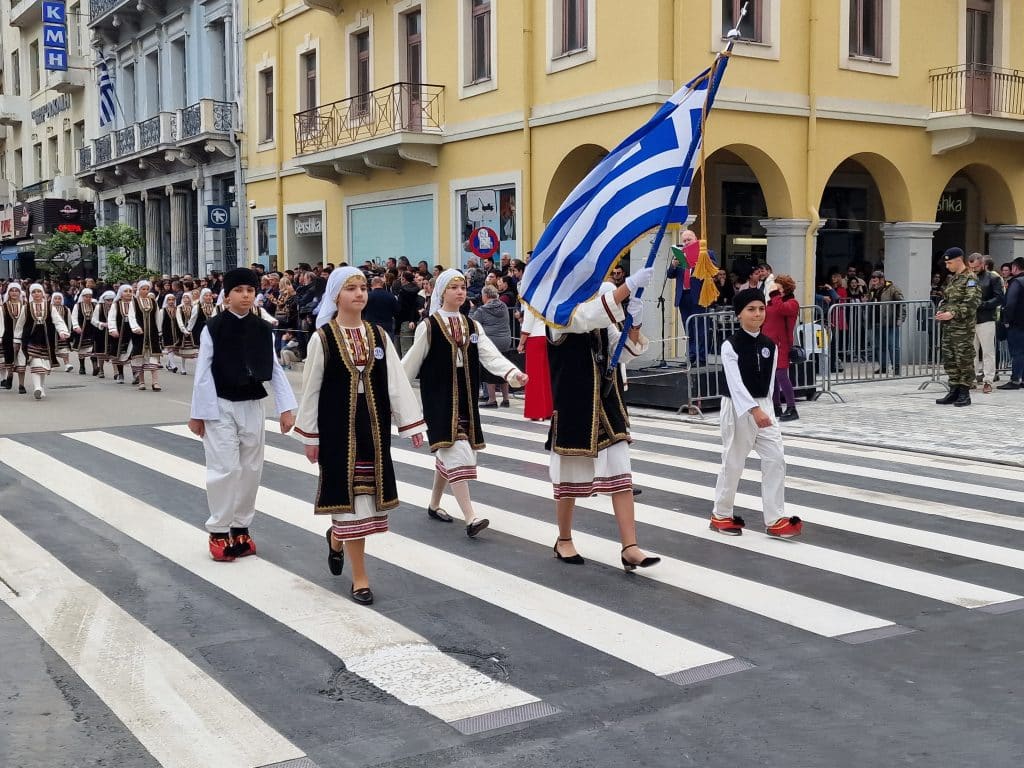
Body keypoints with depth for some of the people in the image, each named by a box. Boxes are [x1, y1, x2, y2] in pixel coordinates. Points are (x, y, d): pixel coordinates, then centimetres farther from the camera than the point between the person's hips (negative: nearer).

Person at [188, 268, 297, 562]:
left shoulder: (263, 330, 1)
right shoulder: (213, 328, -9)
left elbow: (275, 370, 3)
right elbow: (203, 372, -7)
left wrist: (286, 407, -3)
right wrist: (197, 412, -7)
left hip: (252, 406, 4)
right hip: (221, 406, -4)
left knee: (251, 469, 9)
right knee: (226, 468, -8)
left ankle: (241, 527, 22)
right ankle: (218, 531, 5)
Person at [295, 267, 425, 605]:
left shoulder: (378, 335, 4)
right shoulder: (323, 338, -5)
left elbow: (397, 382, 2)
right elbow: (310, 390, -1)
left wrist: (412, 423, -3)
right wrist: (309, 436, -1)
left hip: (373, 425, 4)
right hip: (338, 427, -4)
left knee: (367, 491, 10)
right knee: (351, 494, -2)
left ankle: (337, 538, 42)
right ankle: (360, 576, 8)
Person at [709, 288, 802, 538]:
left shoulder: (770, 346, 5)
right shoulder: (730, 345, -12)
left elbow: (769, 382, 10)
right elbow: (735, 383, -21)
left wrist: (764, 408, 3)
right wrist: (754, 410, -31)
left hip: (763, 407, 5)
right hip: (738, 408, -5)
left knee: (775, 458, -3)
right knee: (733, 462, 4)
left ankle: (775, 519, 2)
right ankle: (721, 514, 22)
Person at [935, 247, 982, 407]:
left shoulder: (970, 279, -9)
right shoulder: (952, 279, 18)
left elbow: (972, 302, -17)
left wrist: (953, 314, -21)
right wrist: (941, 311, 7)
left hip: (963, 327, -9)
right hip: (948, 327, 9)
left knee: (964, 359, -4)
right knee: (949, 359, 10)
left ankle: (964, 394, 2)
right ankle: (954, 391, 18)